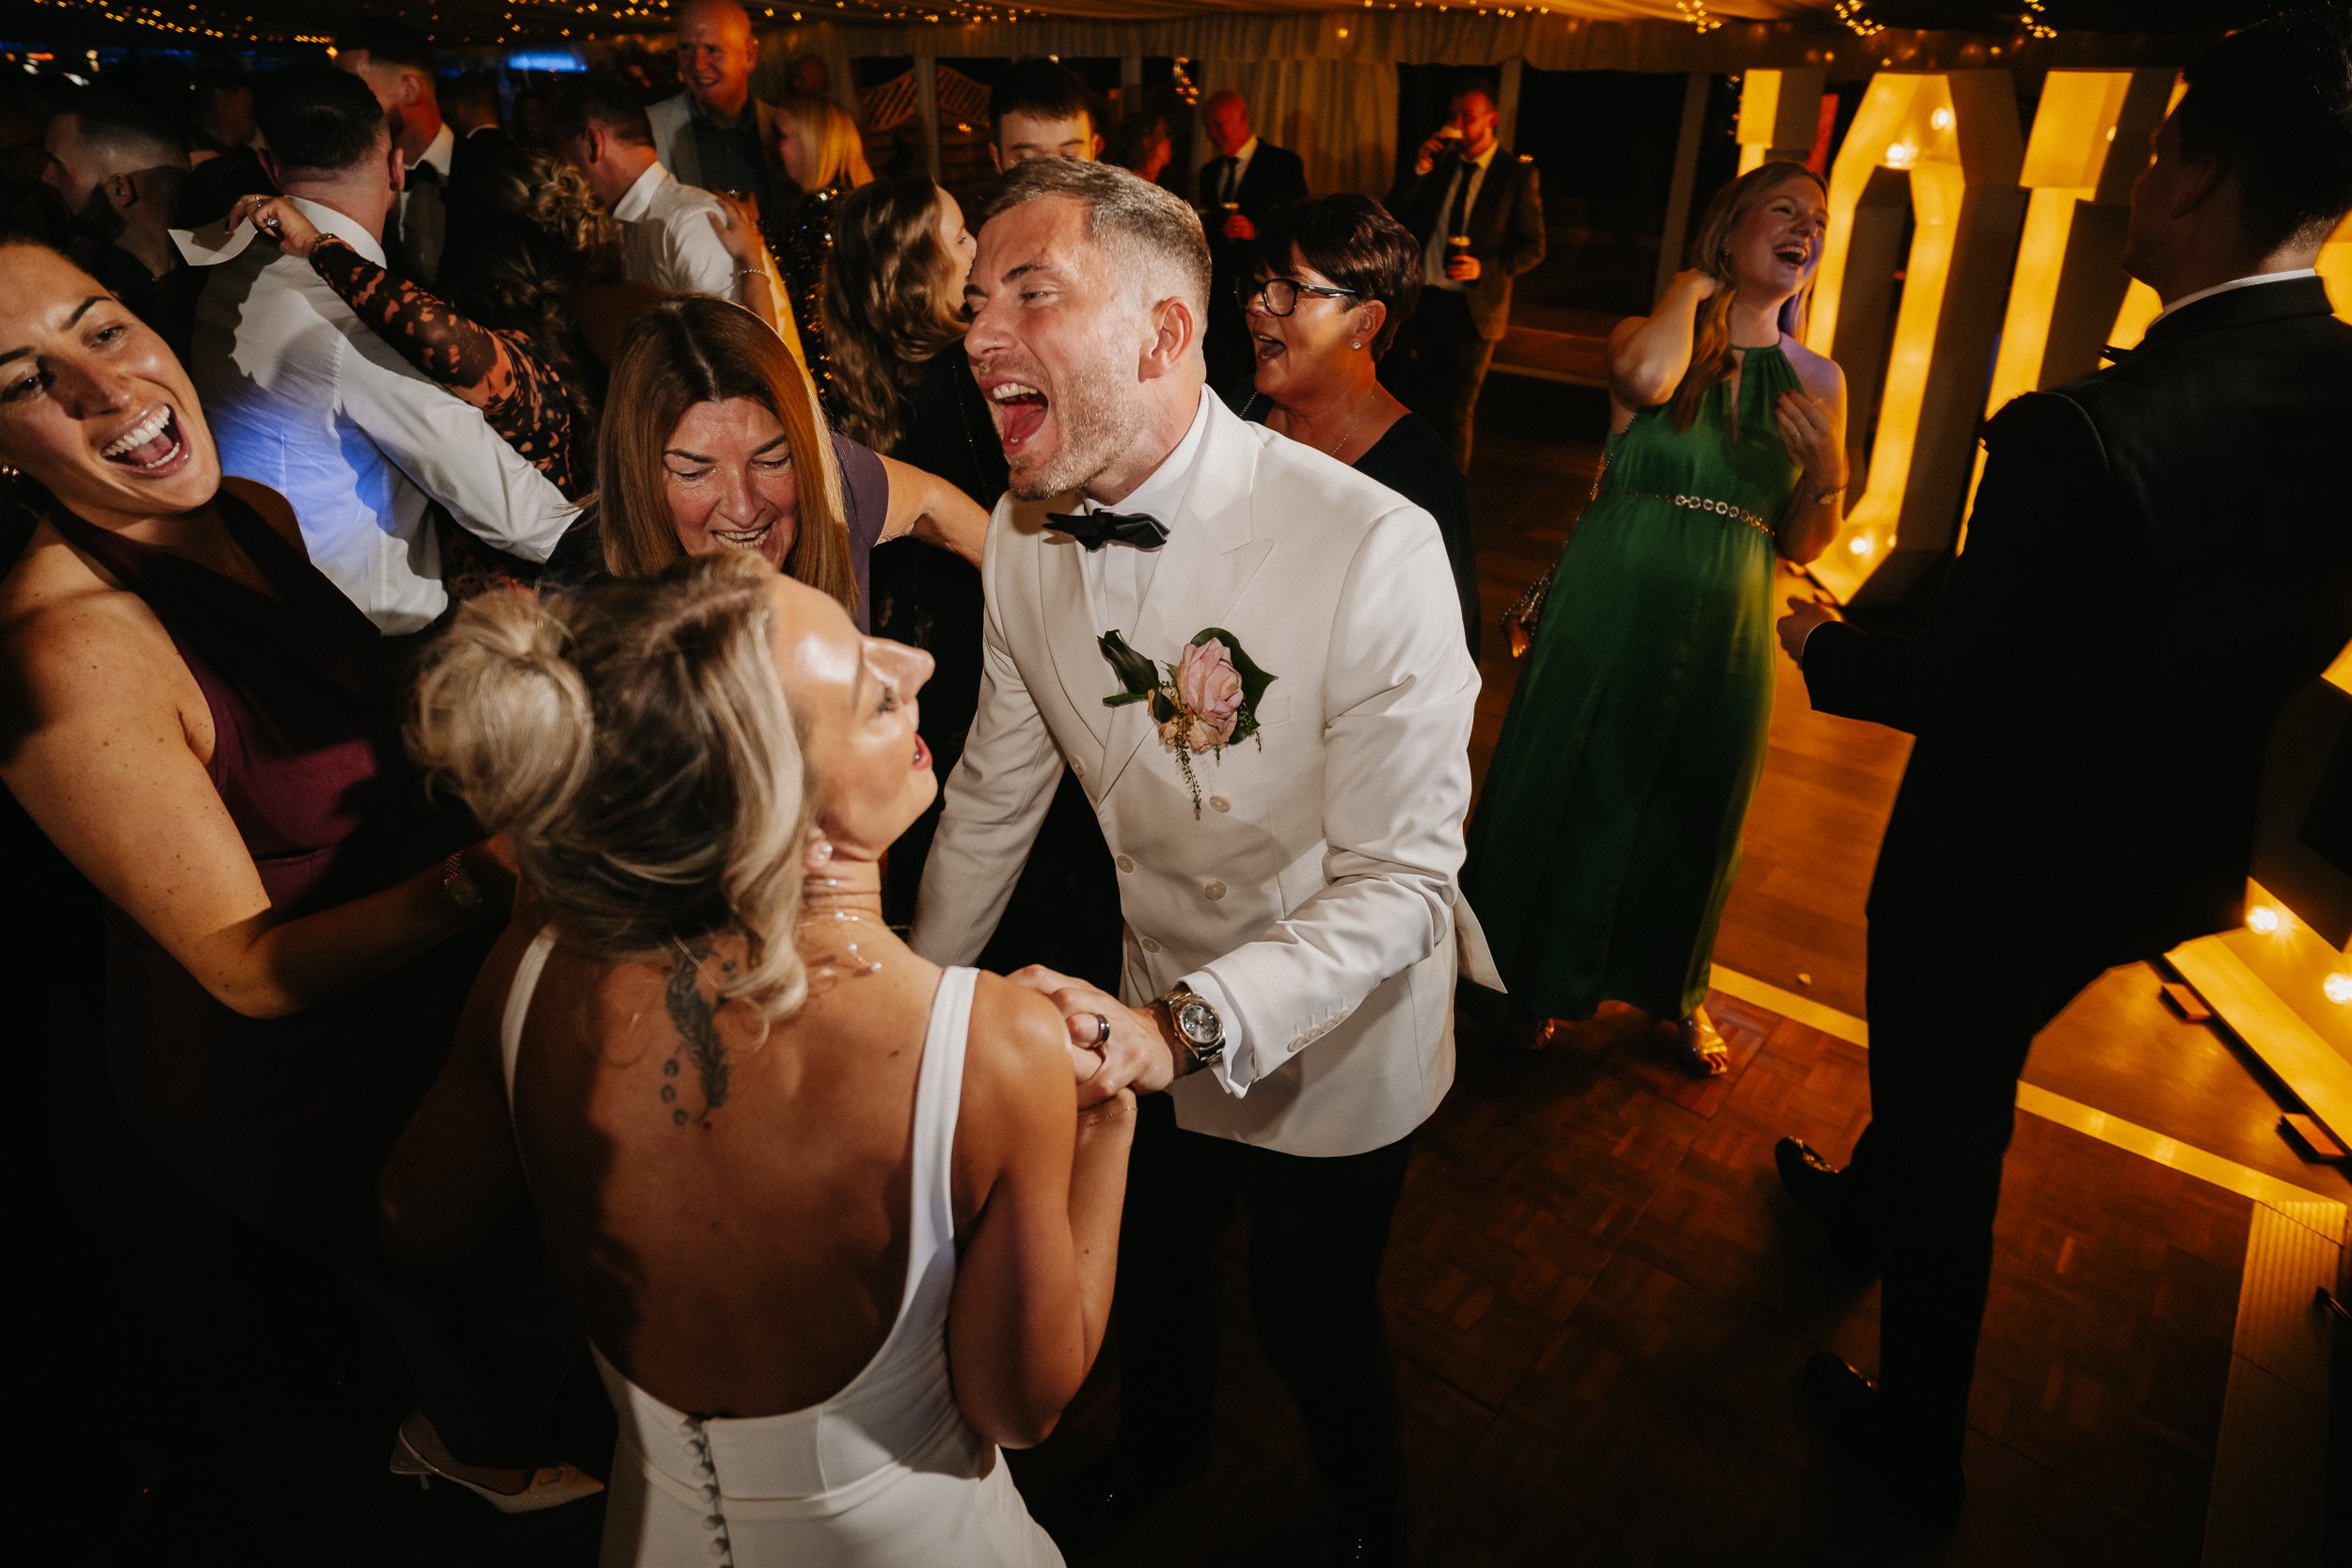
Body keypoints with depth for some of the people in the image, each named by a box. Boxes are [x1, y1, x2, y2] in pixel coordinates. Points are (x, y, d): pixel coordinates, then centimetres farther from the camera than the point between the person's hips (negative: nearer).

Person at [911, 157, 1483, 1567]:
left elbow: (1402, 878, -29)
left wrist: (1185, 1025, -42)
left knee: (1315, 1324, 19)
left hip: (1335, 1043, -4)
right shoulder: (1024, 537, -11)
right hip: (1159, 1022, 5)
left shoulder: (1373, 548, -30)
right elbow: (996, 792, 0)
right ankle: (1162, 1447, 65)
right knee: (1150, 1274, 28)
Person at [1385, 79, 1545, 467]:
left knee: (1456, 414, 0)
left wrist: (1484, 267, -18)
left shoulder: (1518, 173, -2)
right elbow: (1392, 217, 3)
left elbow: (1533, 249, -3)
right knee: (1416, 407, 11)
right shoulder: (1439, 162, 8)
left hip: (1473, 309, -4)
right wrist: (1420, 170, -9)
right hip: (1422, 300, 4)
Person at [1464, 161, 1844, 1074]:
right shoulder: (1653, 335, -2)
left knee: (1689, 816, 16)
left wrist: (1828, 472, -10)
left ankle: (1674, 990, 41)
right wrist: (1692, 285, -10)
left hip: (1725, 633, 4)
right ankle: (1531, 972, 33)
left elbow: (1799, 548, 10)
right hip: (1609, 613, -3)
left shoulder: (1817, 382, 7)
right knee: (1569, 790, 9)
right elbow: (1644, 376, -29)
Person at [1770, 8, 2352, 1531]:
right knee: (1963, 1070, 31)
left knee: (1948, 1116, 15)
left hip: (2007, 858, -7)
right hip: (2171, 844, 7)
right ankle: (1869, 1198, 60)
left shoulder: (2090, 432, -32)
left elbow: (1954, 677, -22)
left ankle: (1923, 1443, 36)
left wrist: (1822, 642, -4)